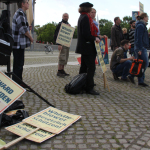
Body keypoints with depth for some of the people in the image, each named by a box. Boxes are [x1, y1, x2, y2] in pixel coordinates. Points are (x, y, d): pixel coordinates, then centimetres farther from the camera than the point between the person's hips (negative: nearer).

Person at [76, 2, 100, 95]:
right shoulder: (86, 18, -15)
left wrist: (96, 37, 15)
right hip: (88, 46, -10)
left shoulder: (82, 17, 16)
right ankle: (89, 88, -3)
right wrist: (95, 38, -14)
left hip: (83, 46, 10)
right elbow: (86, 34, -22)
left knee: (84, 67, 16)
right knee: (91, 67, -7)